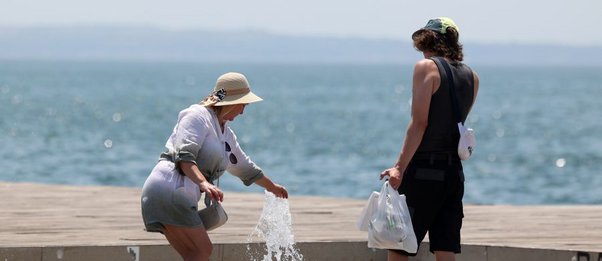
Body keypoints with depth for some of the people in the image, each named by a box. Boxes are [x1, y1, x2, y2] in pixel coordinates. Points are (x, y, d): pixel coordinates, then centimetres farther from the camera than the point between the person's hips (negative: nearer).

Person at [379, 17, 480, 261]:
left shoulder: (426, 67, -7)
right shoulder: (471, 77, 11)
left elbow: (419, 122, -14)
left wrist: (399, 167, -17)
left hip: (423, 170, -6)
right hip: (454, 171, 6)